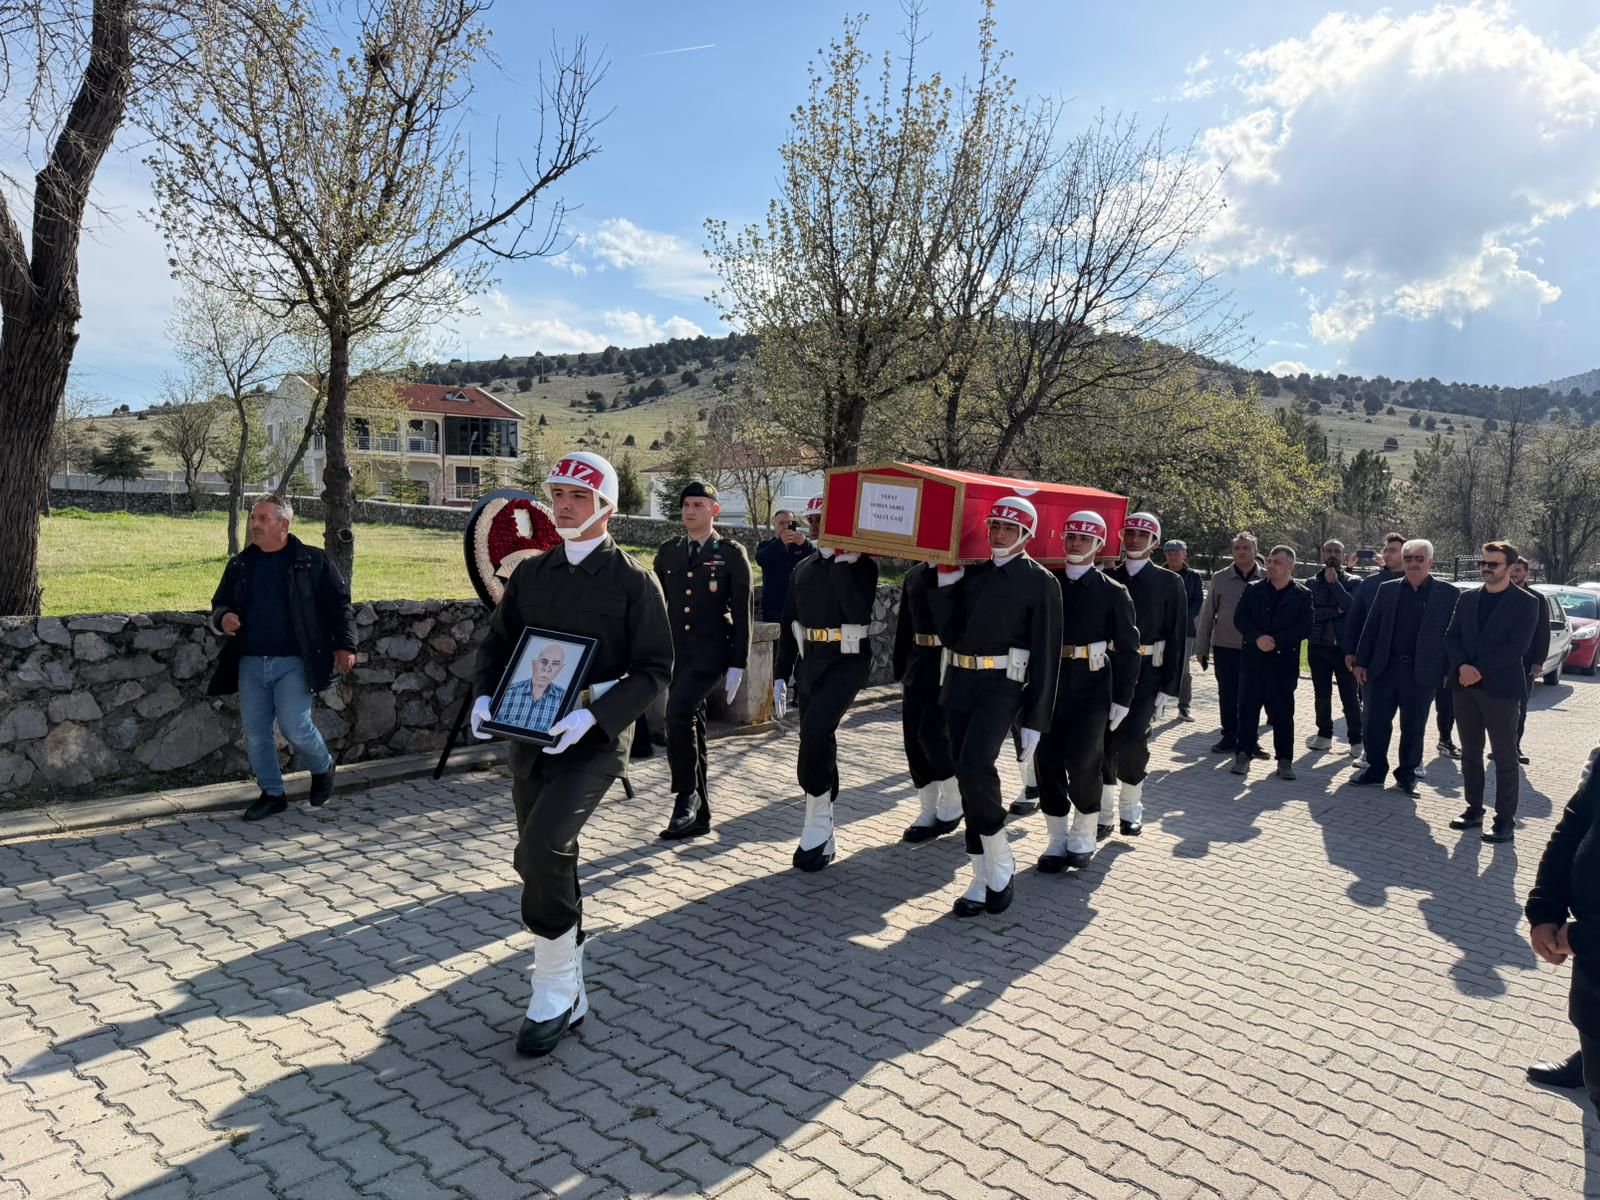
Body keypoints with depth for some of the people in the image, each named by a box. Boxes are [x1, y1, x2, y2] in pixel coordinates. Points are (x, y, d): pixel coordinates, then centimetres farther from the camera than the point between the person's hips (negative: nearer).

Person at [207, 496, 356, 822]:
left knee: (294, 727, -11)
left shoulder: (312, 561, -1)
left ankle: (323, 768, 19)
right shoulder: (240, 564, 12)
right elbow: (219, 605, 20)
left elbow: (340, 603, 0)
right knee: (255, 734, 6)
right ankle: (272, 793, 22)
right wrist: (222, 619, -4)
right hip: (251, 663, 5)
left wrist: (345, 644, -9)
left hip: (293, 662, -5)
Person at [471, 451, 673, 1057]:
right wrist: (484, 695, -4)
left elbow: (654, 669, -8)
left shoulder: (633, 581, -6)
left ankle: (555, 988, -3)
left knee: (541, 847, -24)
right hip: (530, 733, 6)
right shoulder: (530, 573, 9)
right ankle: (568, 994, 33)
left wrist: (593, 715, -21)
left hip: (594, 737, -6)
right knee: (543, 861, 13)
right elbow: (497, 642, 16)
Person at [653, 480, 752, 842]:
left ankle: (686, 796, -11)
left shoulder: (732, 554, -1)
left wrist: (737, 665, -8)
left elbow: (742, 613, -3)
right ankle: (699, 815, 21)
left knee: (679, 711, -26)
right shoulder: (668, 551, 11)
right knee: (690, 725, 9)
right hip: (675, 652, 5)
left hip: (712, 650, -5)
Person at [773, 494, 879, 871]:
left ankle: (816, 829, -12)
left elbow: (858, 611, -21)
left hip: (847, 661, -6)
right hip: (809, 663, 6)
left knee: (815, 731, -24)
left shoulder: (862, 565, -3)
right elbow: (788, 624, 14)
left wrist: (842, 565, -19)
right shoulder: (802, 569, 14)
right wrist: (781, 675, 10)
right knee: (819, 743, 9)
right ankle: (821, 835, 20)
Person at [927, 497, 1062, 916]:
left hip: (1001, 685, -5)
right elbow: (949, 632, 7)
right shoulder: (972, 572, 11)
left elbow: (1046, 656, -5)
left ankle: (1001, 863, -1)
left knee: (975, 767, -23)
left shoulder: (1041, 582, -2)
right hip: (959, 682, 6)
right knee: (966, 776, 7)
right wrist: (945, 584, -5)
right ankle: (983, 880, 18)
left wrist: (1035, 722, -8)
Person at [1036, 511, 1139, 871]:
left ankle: (1084, 837, 21)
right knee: (1048, 761, 3)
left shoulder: (1113, 592, 0)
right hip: (1048, 683, 2)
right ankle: (1058, 839, 17)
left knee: (1082, 761, -1)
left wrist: (1122, 699, -4)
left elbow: (1128, 649, 0)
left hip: (1091, 686, -2)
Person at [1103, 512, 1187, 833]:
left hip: (1146, 673, -2)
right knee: (1104, 738, 0)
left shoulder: (1169, 582, 3)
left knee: (1133, 737, -11)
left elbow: (1176, 637, 0)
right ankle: (1104, 813, 12)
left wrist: (1169, 688, -6)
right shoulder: (1107, 578, 7)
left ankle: (1130, 806, 13)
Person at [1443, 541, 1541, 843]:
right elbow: (1451, 636, 6)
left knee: (1504, 757, 1)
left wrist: (1480, 671, -16)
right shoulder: (1467, 599, 11)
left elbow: (1518, 646, -12)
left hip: (1500, 687, -5)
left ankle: (1505, 820, 7)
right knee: (1470, 753, 11)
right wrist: (1462, 666, -11)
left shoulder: (1526, 602, -3)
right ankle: (1474, 810, 21)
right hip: (1465, 685, 5)